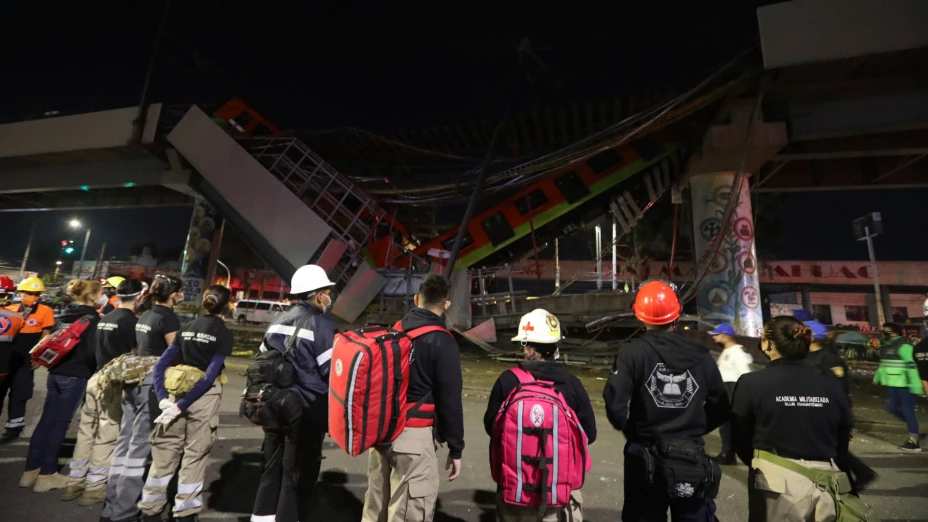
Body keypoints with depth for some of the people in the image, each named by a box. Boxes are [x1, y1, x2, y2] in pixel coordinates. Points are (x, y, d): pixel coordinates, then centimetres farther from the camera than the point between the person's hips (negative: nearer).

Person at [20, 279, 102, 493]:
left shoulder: (65, 313, 11)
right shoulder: (92, 317, -13)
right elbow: (92, 350, -16)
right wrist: (94, 373, -5)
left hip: (56, 372, 7)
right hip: (76, 375, -7)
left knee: (47, 420, 13)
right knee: (60, 423, 0)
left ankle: (31, 470, 21)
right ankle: (47, 475, 8)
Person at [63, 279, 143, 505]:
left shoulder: (105, 318, 10)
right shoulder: (131, 320, -14)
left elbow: (105, 348, 18)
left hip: (96, 378, 8)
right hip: (114, 383, -8)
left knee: (86, 432, 15)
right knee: (106, 436, 1)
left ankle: (74, 482, 23)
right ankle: (94, 488, 8)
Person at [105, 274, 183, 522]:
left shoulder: (144, 315, 12)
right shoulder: (168, 318, -13)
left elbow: (141, 346, 19)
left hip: (134, 379, 9)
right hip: (153, 383, -9)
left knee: (125, 441, 13)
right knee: (140, 445, -2)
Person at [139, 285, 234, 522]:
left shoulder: (187, 327, 7)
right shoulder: (224, 334, -8)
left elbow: (161, 364, 3)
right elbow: (210, 375, -17)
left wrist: (163, 398, -3)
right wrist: (182, 405, -13)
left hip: (177, 391, 5)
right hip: (203, 396, -4)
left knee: (164, 453, 14)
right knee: (194, 456, 7)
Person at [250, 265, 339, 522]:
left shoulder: (277, 322, 8)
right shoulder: (322, 325, -16)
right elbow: (333, 371, -19)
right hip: (307, 413, -7)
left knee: (272, 467, 20)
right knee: (298, 475, 6)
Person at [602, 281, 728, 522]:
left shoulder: (632, 352, -14)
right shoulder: (700, 355, -3)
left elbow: (615, 404, -21)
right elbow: (721, 409, 3)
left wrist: (631, 431, -1)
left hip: (646, 461, -2)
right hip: (692, 459, 3)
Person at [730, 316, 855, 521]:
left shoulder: (751, 383, -13)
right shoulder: (831, 385, -1)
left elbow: (740, 438, -4)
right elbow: (842, 441, 9)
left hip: (776, 484, -3)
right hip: (824, 486, 4)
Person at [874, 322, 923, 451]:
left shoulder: (904, 346, -17)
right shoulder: (885, 347, 11)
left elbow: (913, 367, -21)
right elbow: (884, 365, 22)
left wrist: (915, 386, -24)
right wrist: (878, 377, 27)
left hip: (905, 385, -8)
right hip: (892, 385, 8)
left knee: (907, 411, 0)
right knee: (891, 408, 13)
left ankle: (914, 442, 11)